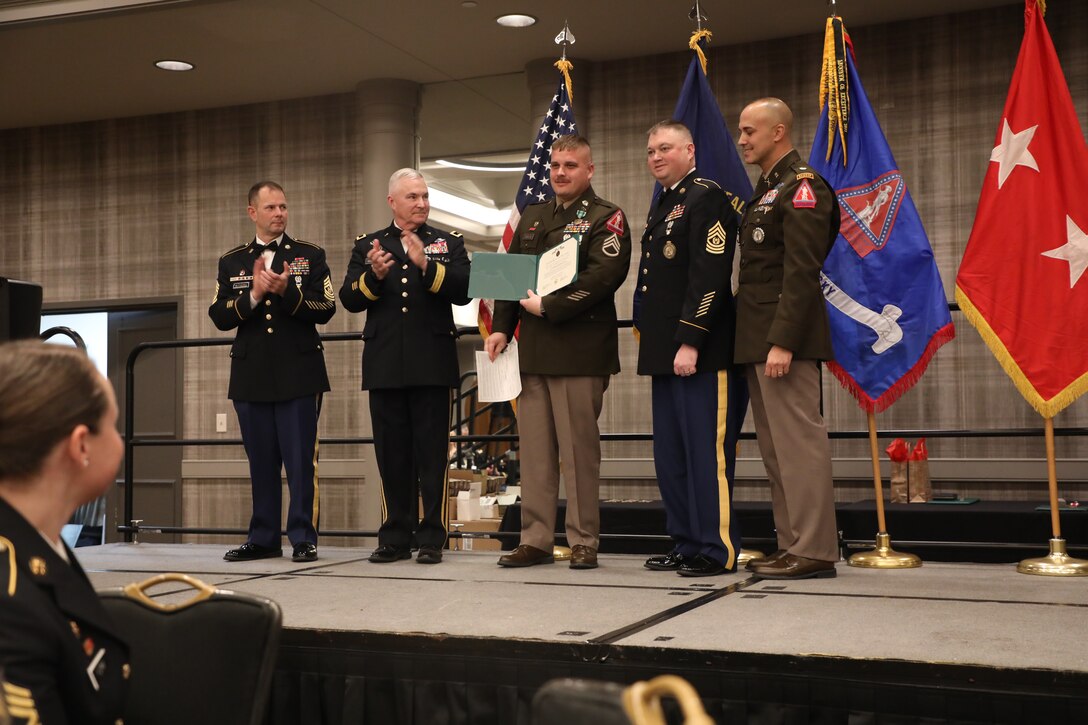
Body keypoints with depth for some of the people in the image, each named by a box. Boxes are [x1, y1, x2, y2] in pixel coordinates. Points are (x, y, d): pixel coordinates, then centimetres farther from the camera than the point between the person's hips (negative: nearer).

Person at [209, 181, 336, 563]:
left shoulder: (310, 255, 6)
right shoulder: (231, 262, 12)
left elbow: (326, 309, -4)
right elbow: (219, 316, 3)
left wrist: (288, 292, -18)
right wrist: (253, 295, -13)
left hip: (299, 375, -3)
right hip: (252, 377, 3)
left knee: (301, 460, -3)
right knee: (261, 462, 9)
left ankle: (304, 539, 4)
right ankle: (263, 539, 17)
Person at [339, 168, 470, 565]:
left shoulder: (449, 242, 9)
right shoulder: (367, 245, 13)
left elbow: (463, 291, -6)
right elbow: (349, 299, 3)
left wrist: (426, 265, -19)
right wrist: (373, 275, -15)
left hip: (432, 365, -2)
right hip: (385, 365, 2)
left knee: (432, 455, -1)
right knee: (392, 456, 7)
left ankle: (432, 539, 5)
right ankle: (395, 538, 15)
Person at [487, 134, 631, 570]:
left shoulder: (606, 218, -1)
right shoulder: (532, 217, 19)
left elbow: (603, 276, -16)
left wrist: (548, 307, -18)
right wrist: (501, 328, 6)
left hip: (579, 350, -6)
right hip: (532, 350, 6)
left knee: (579, 449, -1)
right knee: (535, 450, 7)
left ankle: (584, 541, 8)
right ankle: (535, 540, 13)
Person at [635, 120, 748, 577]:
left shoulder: (707, 198, -8)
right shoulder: (661, 207, 21)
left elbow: (710, 277, -17)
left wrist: (690, 343, -21)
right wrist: (652, 348, 17)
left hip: (702, 353, -10)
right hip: (665, 352, 10)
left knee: (707, 453, -6)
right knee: (671, 456, 12)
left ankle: (717, 550, 1)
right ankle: (685, 545, 19)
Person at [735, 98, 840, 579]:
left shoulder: (802, 186, -9)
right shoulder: (766, 190, 21)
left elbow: (801, 272, -17)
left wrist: (783, 341, -23)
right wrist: (756, 340, 13)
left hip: (785, 338, -10)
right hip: (757, 340, 10)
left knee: (798, 441, -8)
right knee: (776, 447, 11)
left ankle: (814, 550, -3)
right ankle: (792, 545, 17)